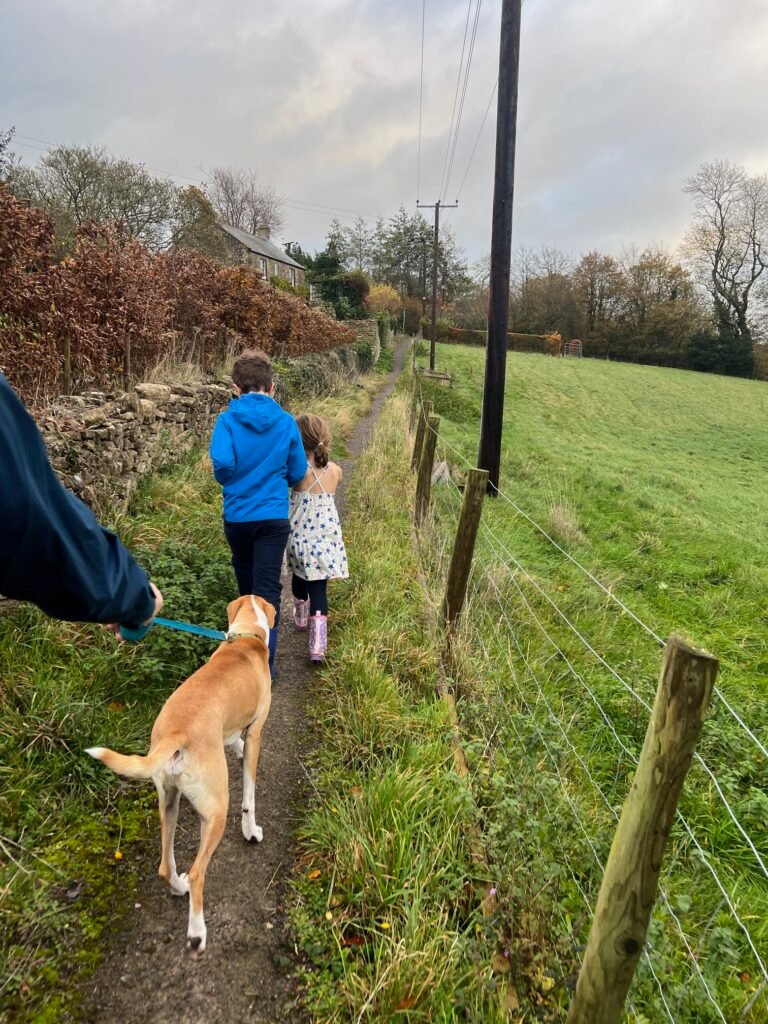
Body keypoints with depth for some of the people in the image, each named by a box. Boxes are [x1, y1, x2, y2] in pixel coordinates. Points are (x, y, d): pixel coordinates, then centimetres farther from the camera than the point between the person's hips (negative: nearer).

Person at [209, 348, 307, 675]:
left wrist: (232, 482, 1)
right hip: (274, 517, -1)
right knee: (268, 589, 0)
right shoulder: (286, 422, -3)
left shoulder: (228, 419, -8)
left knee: (246, 583, 22)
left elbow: (221, 462, -22)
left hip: (237, 516, 1)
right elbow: (297, 472, 2)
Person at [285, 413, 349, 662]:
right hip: (326, 538, 1)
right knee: (318, 587, 2)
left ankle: (300, 617, 48)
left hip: (300, 537, -1)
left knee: (299, 577, 24)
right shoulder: (335, 470, -3)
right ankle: (317, 644, -6)